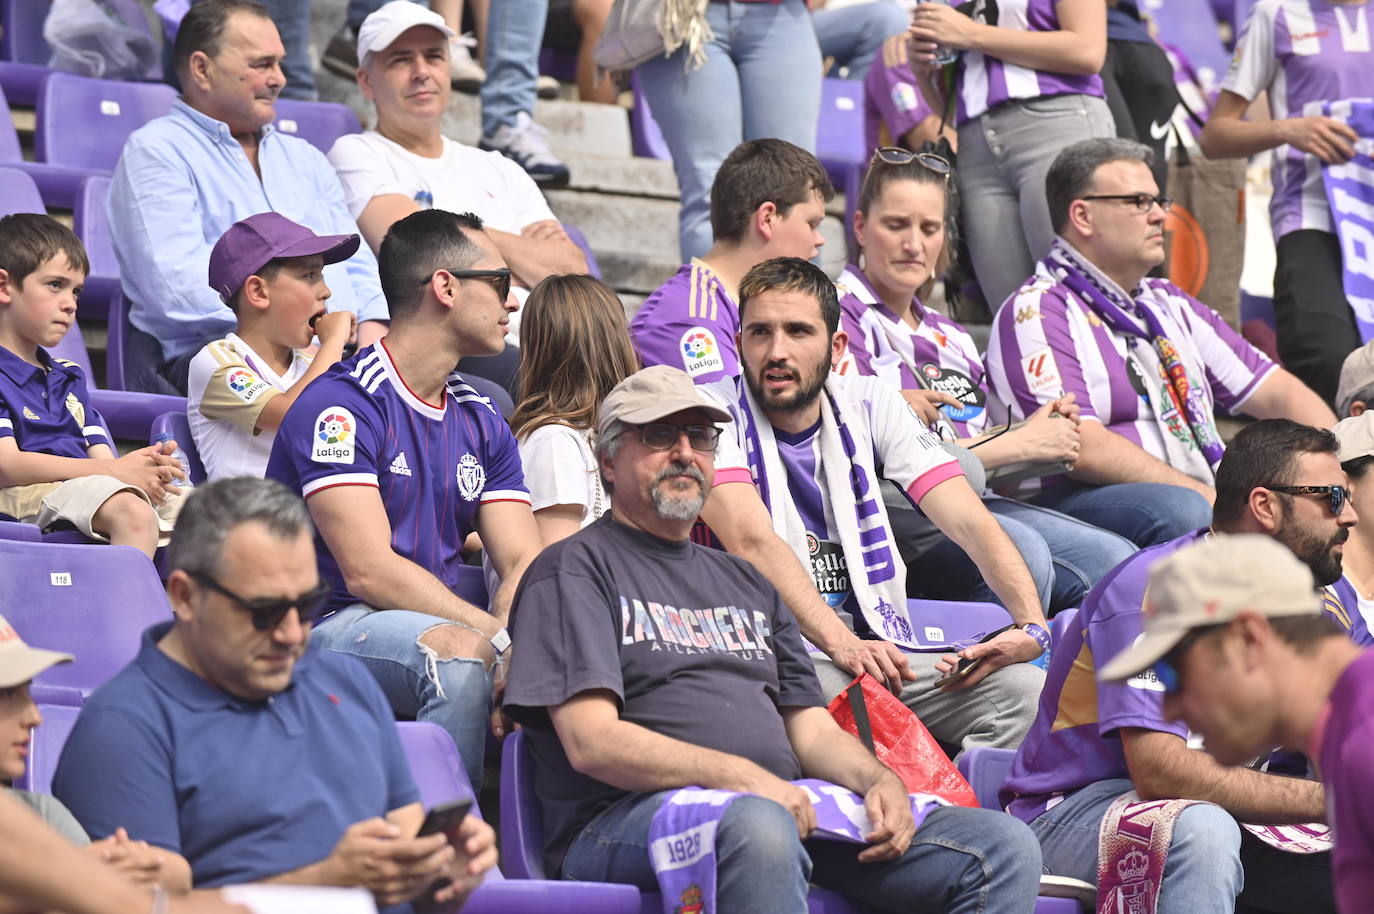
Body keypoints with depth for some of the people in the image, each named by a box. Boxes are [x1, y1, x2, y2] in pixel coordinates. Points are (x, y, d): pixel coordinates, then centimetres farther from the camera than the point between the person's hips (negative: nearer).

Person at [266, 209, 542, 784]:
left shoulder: (484, 427, 17)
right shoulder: (338, 406, -8)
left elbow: (522, 563, 6)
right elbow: (369, 570, -17)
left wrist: (503, 630, -19)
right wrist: (500, 638, -23)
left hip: (444, 623, 7)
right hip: (330, 626, -7)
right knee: (463, 652, -36)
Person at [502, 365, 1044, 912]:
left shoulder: (745, 583, 30)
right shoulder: (574, 569, 6)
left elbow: (812, 728, 24)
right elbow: (591, 742, -8)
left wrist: (879, 780, 0)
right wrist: (743, 778, -19)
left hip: (788, 808, 7)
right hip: (627, 819, -7)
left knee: (1002, 851, -13)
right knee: (758, 827, -43)